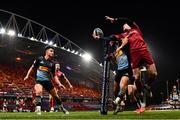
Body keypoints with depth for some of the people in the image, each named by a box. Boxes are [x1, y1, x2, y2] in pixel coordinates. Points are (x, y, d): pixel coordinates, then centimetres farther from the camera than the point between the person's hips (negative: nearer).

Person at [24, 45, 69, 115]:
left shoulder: (52, 63, 6)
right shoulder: (39, 59, -2)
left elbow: (53, 75, 12)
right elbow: (32, 67, 9)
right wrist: (27, 76, 2)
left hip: (47, 81, 4)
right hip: (39, 80, -3)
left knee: (55, 95, 10)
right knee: (39, 91, -34)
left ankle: (62, 109, 29)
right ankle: (38, 108, -32)